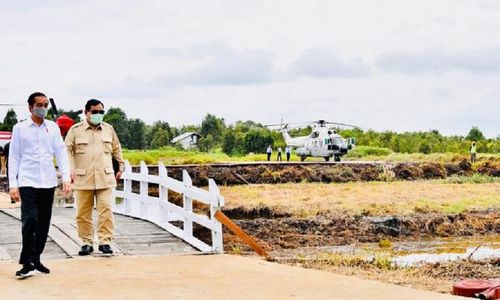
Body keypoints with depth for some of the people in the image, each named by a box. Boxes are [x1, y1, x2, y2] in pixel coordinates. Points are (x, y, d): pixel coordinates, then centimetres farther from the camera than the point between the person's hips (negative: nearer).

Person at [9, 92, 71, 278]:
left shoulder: (53, 127, 10)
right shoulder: (20, 128, 3)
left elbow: (61, 153, 10)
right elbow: (13, 157, 3)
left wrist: (66, 178, 0)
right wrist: (12, 184, -3)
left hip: (48, 182, 4)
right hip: (27, 182, -3)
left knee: (44, 223, 7)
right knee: (30, 221, -15)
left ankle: (36, 260, 19)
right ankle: (27, 264, -9)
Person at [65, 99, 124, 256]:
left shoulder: (109, 129, 12)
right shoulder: (76, 130, 4)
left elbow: (116, 149, 22)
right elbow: (68, 150, 0)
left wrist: (120, 167, 19)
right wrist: (71, 168, -12)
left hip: (105, 178, 1)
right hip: (83, 178, -1)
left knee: (105, 209, -8)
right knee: (83, 212, 3)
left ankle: (105, 241, -3)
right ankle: (87, 243, 12)